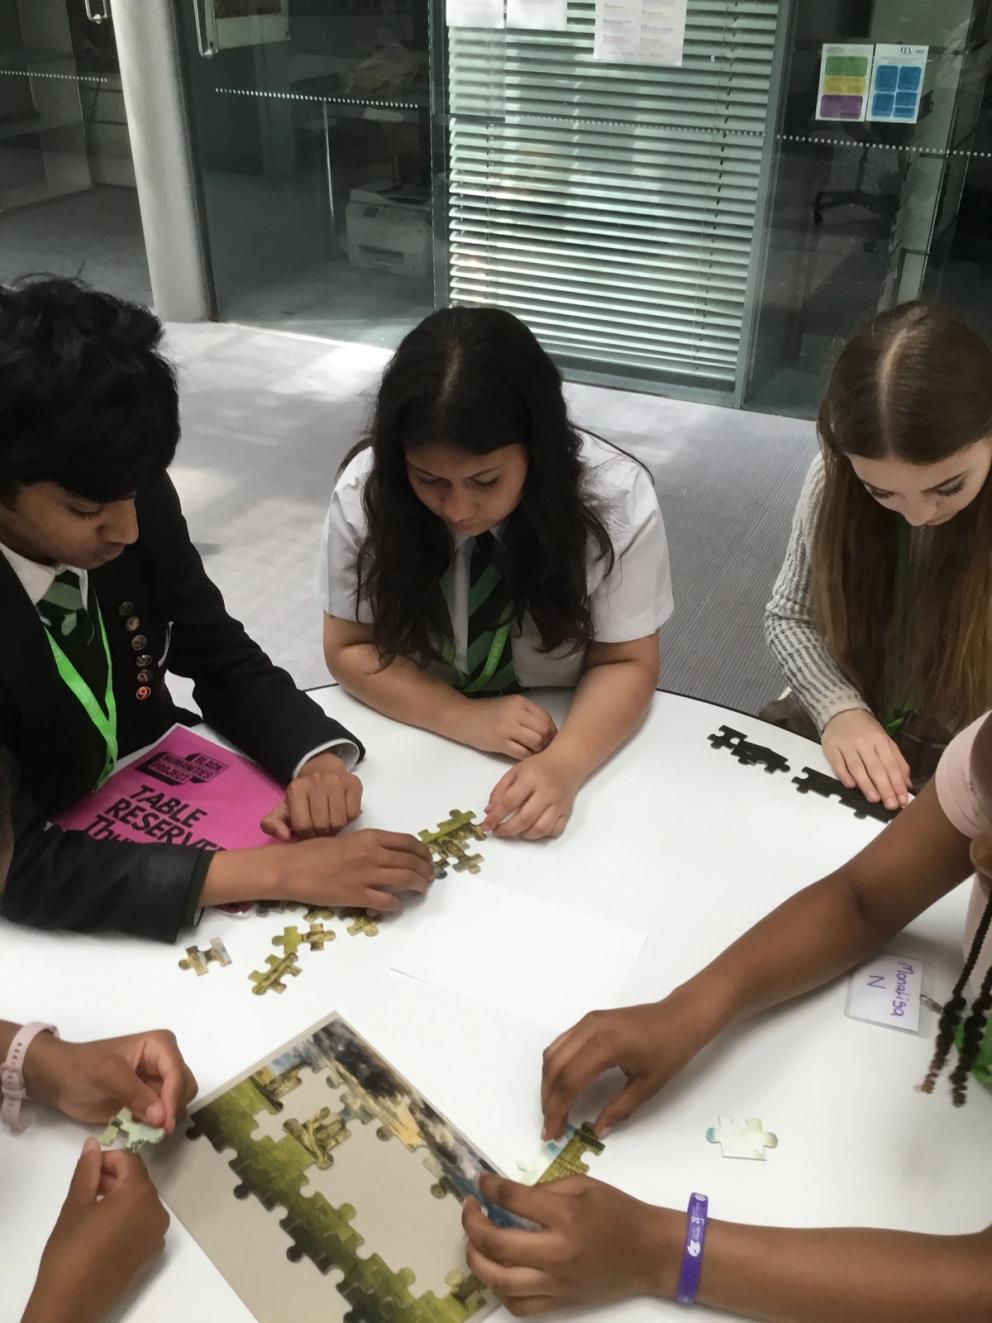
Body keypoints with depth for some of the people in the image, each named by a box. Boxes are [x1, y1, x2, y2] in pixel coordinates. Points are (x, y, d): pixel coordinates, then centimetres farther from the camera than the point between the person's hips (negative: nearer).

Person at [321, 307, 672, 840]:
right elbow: (350, 647, -7)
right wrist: (464, 718, -22)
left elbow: (625, 663, -12)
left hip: (569, 741, 1)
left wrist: (563, 763, -30)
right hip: (417, 743, -1)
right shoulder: (365, 491, -17)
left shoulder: (617, 497, -19)